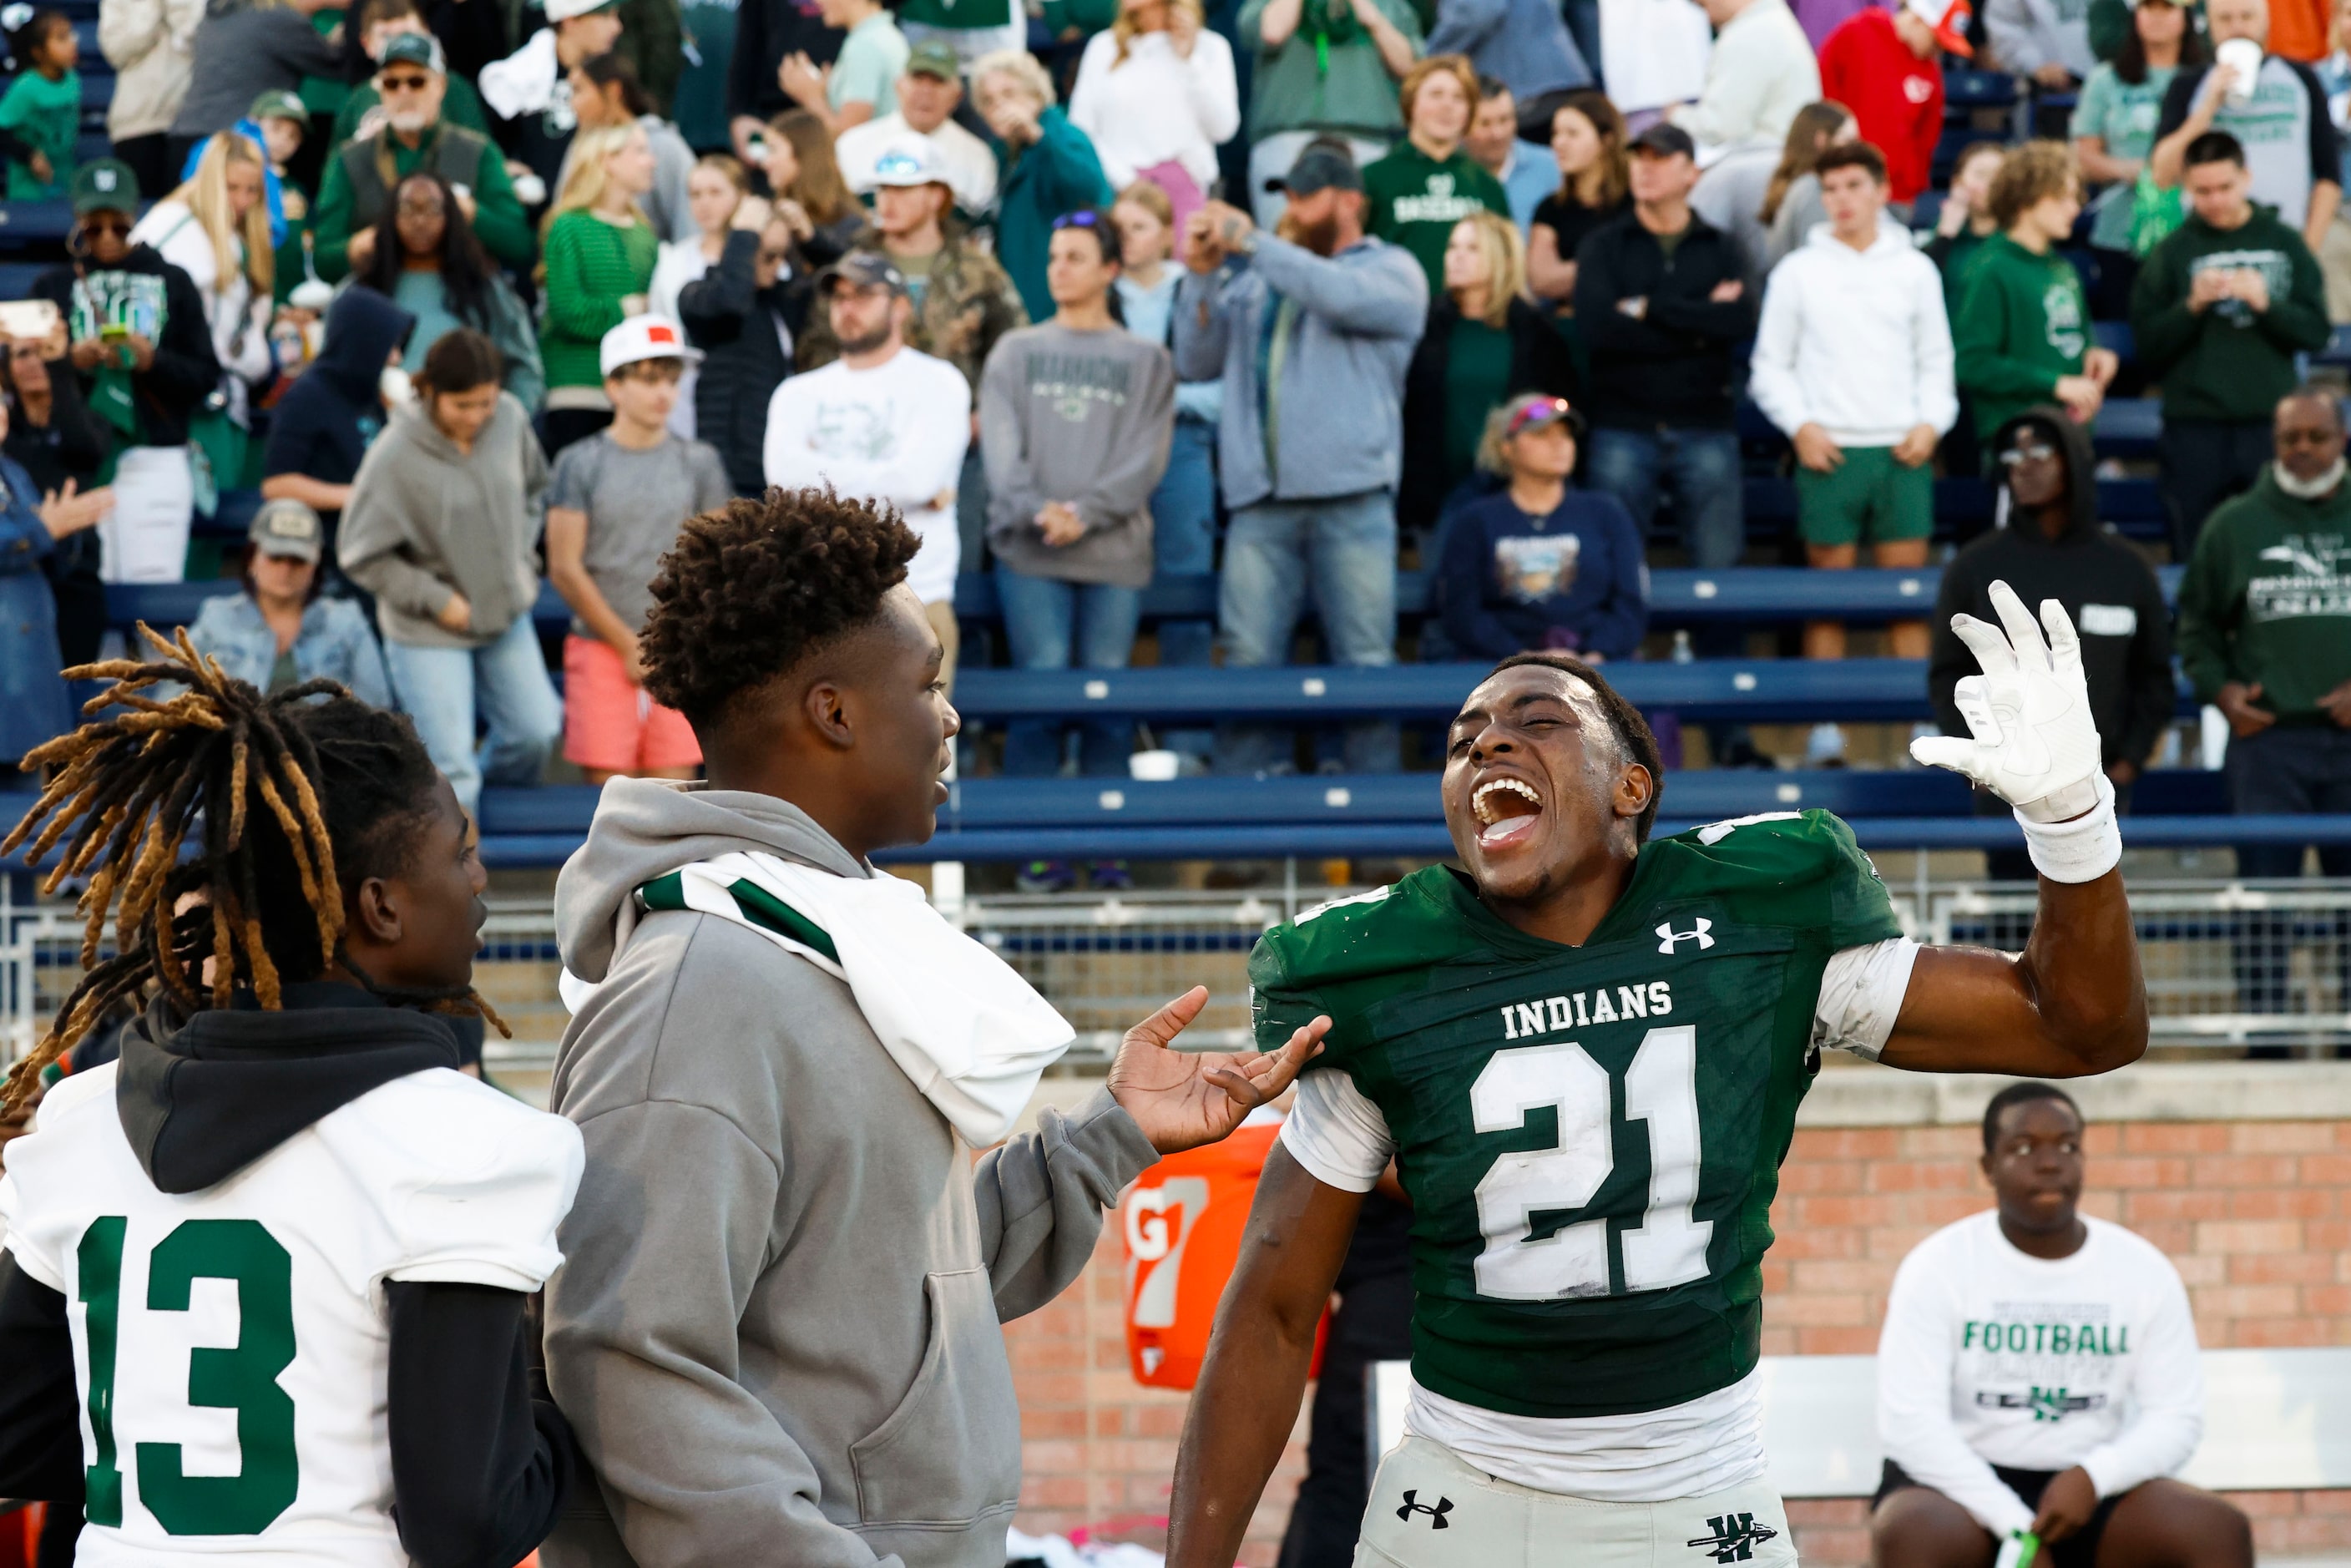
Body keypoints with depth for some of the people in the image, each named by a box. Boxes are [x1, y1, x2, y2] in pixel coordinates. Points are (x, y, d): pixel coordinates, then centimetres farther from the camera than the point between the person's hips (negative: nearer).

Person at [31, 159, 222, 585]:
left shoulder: (172, 283, 12)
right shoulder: (53, 287, 13)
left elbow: (207, 376, 7)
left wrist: (153, 361, -10)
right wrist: (73, 362, -11)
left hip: (156, 460, 0)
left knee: (154, 580, -9)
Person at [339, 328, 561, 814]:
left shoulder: (510, 419, -8)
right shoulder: (395, 456, -24)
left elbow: (533, 488, 14)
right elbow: (361, 556, -15)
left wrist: (521, 556, 4)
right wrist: (436, 599, -16)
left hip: (507, 613, 6)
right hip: (429, 634, -6)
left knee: (535, 732, 14)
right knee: (451, 770, -5)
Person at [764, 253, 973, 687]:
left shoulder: (937, 382, 6)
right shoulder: (801, 393, 16)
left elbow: (917, 474, -10)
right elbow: (784, 471, -4)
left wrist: (826, 474, 0)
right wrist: (882, 485, -5)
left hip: (915, 600, -3)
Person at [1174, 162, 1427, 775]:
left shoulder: (1391, 270, 10)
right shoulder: (1256, 283, 22)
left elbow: (1342, 296, -12)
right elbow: (1197, 362, 17)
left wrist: (1252, 242, -8)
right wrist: (1202, 276, 5)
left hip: (1350, 494, -3)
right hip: (1261, 497, 3)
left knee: (1366, 659, -3)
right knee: (1249, 657, -5)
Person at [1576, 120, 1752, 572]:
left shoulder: (1718, 249, 11)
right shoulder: (1603, 246, 7)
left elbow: (1740, 320, -8)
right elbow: (1596, 324, -11)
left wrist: (1649, 307, -9)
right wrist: (1698, 323, -8)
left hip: (1704, 428, 1)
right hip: (1623, 428, -1)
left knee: (1719, 561, -1)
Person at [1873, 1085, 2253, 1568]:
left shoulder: (2145, 1270, 2)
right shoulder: (1936, 1268, -6)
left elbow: (2176, 1419, 2)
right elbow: (1908, 1421, -14)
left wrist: (2092, 1477, -19)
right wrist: (2016, 1527, -22)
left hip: (2094, 1490, 3)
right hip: (1963, 1483, -3)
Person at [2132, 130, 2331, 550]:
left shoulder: (2284, 243, 8)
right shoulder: (2173, 252, 5)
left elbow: (2317, 332, 3)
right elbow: (2148, 346, -1)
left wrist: (2265, 304, -13)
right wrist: (2192, 306, -15)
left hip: (2272, 422, 1)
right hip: (2195, 425, -1)